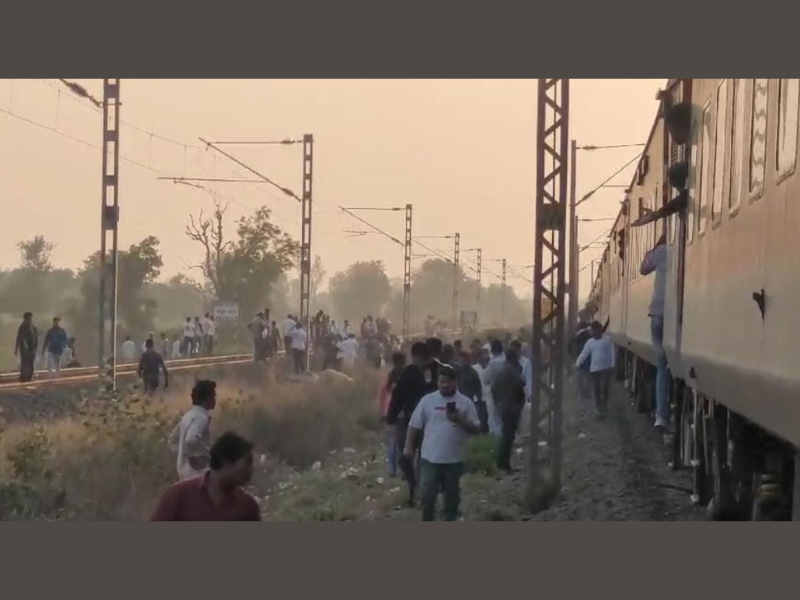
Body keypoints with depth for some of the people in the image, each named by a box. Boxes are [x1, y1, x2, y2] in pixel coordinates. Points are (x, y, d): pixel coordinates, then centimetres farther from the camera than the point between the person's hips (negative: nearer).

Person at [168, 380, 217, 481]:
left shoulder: (189, 415, 13)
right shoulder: (201, 417, -17)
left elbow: (173, 438, 24)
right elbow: (191, 440, -34)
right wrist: (206, 454, -20)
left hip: (185, 468, 10)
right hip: (196, 471, -10)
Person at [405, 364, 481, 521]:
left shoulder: (465, 403, -2)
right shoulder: (428, 400, 0)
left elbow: (476, 429, -3)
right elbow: (414, 425, 5)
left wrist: (460, 420, -19)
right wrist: (409, 446, 2)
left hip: (454, 459, 0)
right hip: (430, 458, 0)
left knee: (452, 496, 11)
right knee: (427, 495, 0)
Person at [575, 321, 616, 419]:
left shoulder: (607, 339, -3)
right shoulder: (590, 342, 8)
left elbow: (612, 352, -6)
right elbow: (583, 354, 5)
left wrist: (612, 365, -15)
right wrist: (577, 364, -7)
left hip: (606, 368, -4)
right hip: (594, 369, 4)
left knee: (603, 388, -12)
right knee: (596, 390, 4)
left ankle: (604, 409, 0)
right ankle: (600, 409, 15)